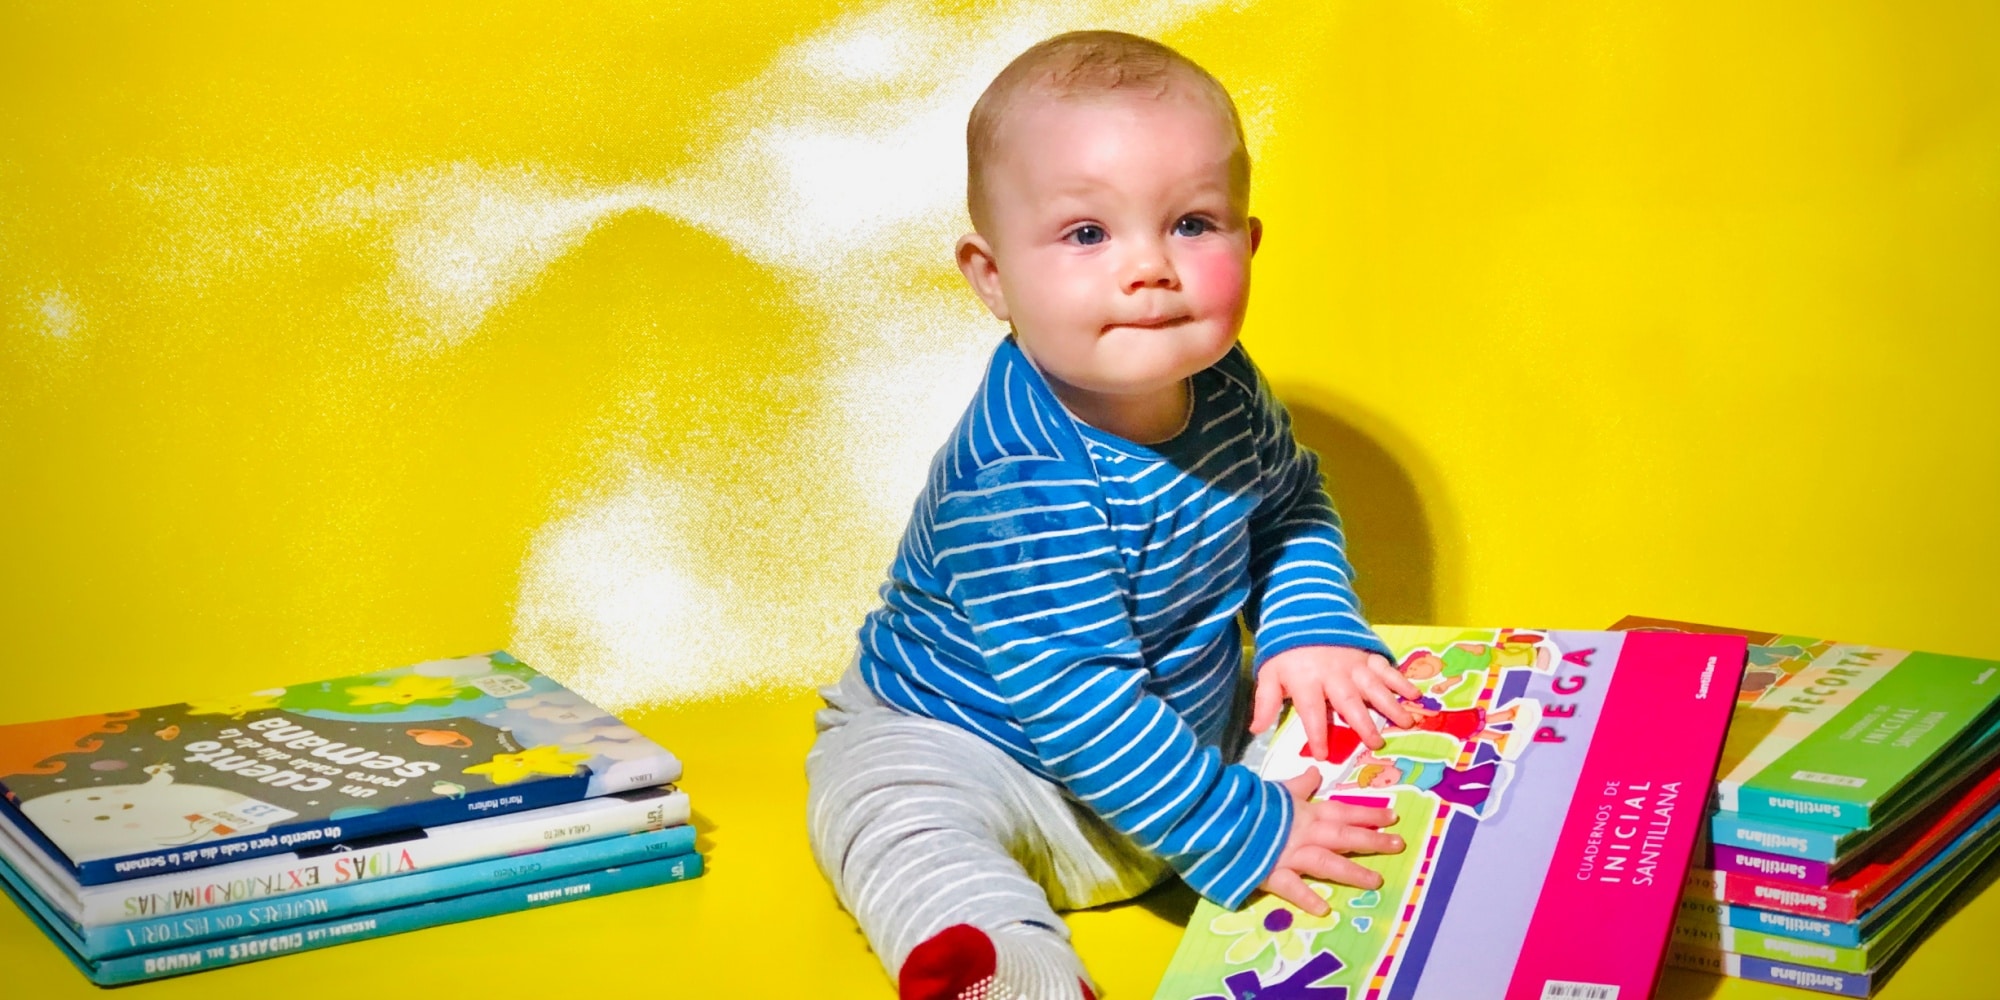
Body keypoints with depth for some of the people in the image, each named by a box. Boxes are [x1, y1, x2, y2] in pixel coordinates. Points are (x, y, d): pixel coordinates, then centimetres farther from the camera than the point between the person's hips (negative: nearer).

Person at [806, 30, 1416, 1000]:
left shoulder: (1224, 391, -9)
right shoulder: (1019, 482, -33)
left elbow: (1293, 504, 13)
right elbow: (1070, 696, -33)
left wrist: (1309, 627, -7)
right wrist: (1234, 828, -32)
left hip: (1183, 720, 7)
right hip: (957, 739, -7)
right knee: (894, 816, -36)